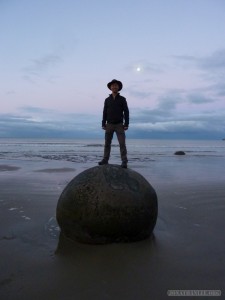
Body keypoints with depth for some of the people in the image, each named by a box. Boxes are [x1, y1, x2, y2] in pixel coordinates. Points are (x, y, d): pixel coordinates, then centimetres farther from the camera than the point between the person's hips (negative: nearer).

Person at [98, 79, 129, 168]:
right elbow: (105, 113, 8)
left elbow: (126, 112, -2)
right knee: (107, 143, 3)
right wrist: (103, 124, -1)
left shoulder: (122, 99, 2)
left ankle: (124, 162, -9)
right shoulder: (107, 100, 9)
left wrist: (126, 125, -11)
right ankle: (105, 160, 11)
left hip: (119, 125, -2)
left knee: (122, 144, -9)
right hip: (109, 125, 3)